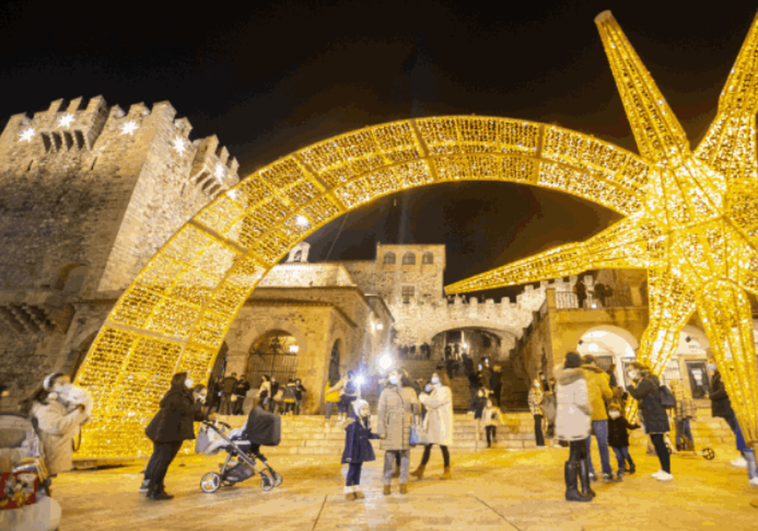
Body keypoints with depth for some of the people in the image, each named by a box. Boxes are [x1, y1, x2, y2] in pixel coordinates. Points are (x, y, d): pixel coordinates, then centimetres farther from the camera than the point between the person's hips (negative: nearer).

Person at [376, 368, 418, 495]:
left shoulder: (410, 391, 7)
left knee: (405, 455, 7)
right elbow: (381, 412, -1)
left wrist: (415, 403, -11)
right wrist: (381, 430, -7)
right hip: (390, 429, -1)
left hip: (406, 429, 2)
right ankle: (387, 484, 13)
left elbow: (416, 411, 11)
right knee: (389, 456, 1)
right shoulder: (386, 392, 2)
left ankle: (403, 483, 20)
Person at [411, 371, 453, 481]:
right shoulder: (435, 390, 19)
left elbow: (435, 403, -18)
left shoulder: (445, 390, -7)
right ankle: (421, 470, 4)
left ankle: (447, 471, 13)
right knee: (427, 445, 3)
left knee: (443, 446, 0)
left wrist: (423, 398, -8)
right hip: (432, 421, 7)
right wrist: (425, 398, 2)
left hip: (442, 422, -7)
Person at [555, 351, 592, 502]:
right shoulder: (579, 378, -14)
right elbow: (581, 400, -21)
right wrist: (589, 411, -5)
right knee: (574, 457, 0)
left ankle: (585, 488, 27)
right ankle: (571, 491, 8)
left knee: (582, 454, 19)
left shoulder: (561, 378, 8)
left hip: (564, 420, 8)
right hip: (576, 421, -8)